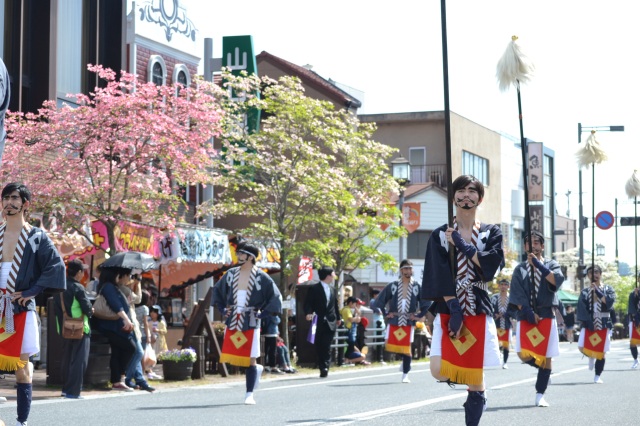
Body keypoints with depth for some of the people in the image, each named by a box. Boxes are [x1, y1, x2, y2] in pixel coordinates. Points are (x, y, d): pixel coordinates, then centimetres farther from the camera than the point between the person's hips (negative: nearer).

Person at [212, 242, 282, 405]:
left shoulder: (260, 277, -6)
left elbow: (275, 297, -3)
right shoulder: (231, 274, 6)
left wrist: (262, 313, -7)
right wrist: (223, 309, 11)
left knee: (250, 360, -3)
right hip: (232, 322, 4)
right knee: (230, 358, 0)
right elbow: (217, 290, 21)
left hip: (250, 324, -4)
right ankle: (257, 369, 26)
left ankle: (249, 394, 7)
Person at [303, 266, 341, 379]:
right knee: (319, 346, 0)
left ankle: (325, 367, -3)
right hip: (319, 322, -4)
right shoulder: (314, 289, -4)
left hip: (330, 322, 4)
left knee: (326, 346, -5)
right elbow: (308, 303, -8)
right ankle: (323, 367, 6)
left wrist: (337, 318, 25)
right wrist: (308, 313, -25)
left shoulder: (332, 289, 14)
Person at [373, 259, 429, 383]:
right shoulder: (392, 286, 4)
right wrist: (386, 314, 3)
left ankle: (405, 375, 10)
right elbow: (378, 302, 10)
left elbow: (427, 303, 3)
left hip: (409, 323, -1)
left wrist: (419, 315, -2)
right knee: (390, 345, -7)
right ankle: (404, 358, 24)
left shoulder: (417, 287, 2)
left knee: (406, 348, -4)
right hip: (394, 321, 1)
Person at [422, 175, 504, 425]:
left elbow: (491, 266, -11)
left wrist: (462, 244, -10)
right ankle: (462, 376, 17)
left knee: (476, 378, -1)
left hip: (478, 310, 1)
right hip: (448, 308, -1)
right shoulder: (440, 235, 5)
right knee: (439, 371, -18)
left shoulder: (491, 233, 7)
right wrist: (454, 309, -16)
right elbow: (440, 276, -6)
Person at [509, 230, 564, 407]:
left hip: (546, 315, 0)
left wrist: (538, 264, -18)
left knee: (546, 356, -1)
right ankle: (541, 367, 18)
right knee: (523, 354, -14)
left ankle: (540, 395, 8)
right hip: (525, 316, 1)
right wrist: (529, 313, -13)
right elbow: (517, 295, -1)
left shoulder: (551, 264, 7)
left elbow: (557, 280, -15)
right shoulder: (520, 269, 9)